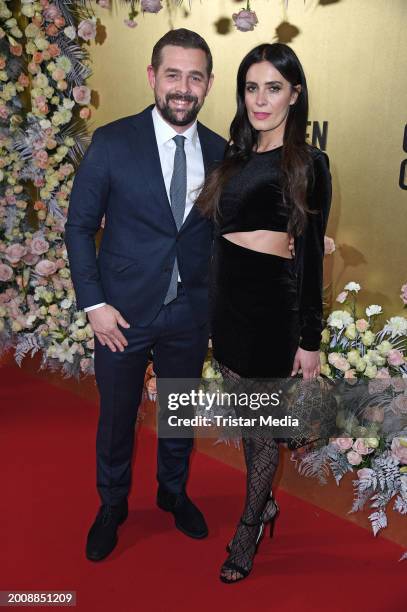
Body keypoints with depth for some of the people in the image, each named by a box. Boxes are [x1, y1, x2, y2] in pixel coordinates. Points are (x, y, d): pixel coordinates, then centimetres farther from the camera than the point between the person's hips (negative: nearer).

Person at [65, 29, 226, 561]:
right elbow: (79, 226, -5)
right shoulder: (112, 143, -9)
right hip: (124, 312, -2)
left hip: (192, 314, 3)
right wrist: (94, 303, -11)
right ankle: (112, 504, 41)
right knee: (117, 416, 15)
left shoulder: (220, 153, 0)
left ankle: (174, 491, 46)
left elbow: (224, 231, 7)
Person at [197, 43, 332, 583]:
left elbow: (311, 254, -7)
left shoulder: (309, 163, -5)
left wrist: (310, 339, -7)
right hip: (227, 299, 6)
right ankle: (264, 501, 41)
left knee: (262, 423, 8)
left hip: (272, 301, -6)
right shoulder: (236, 156, 12)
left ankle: (250, 527, 28)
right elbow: (220, 230, 13)